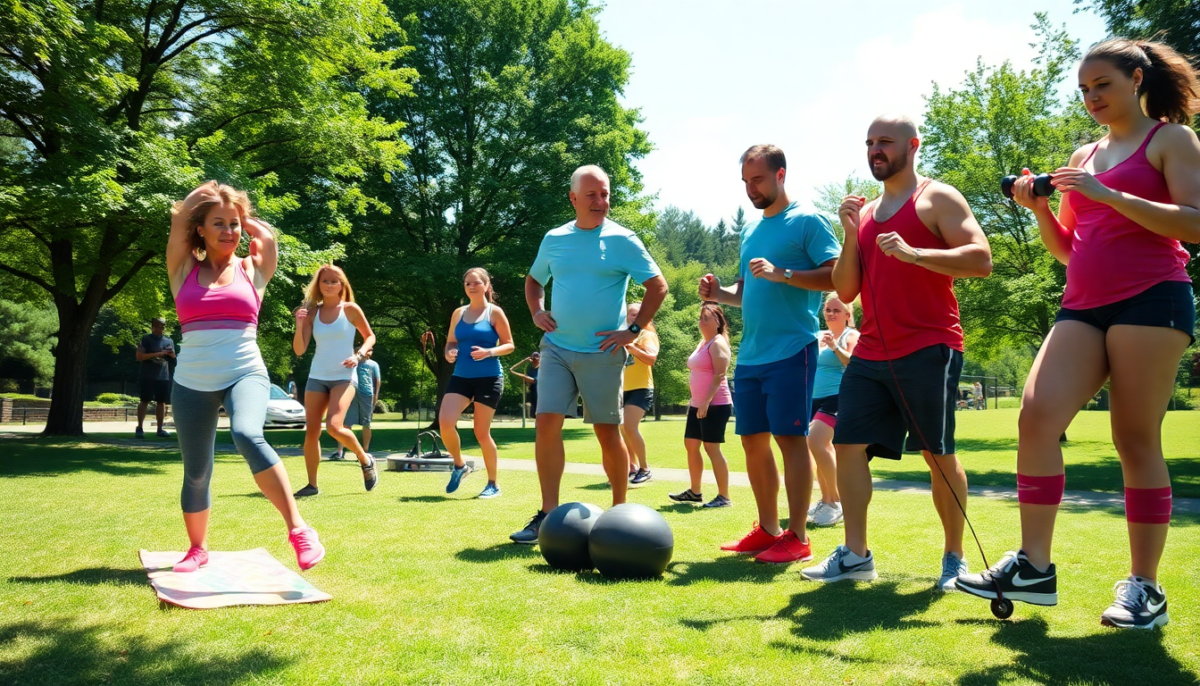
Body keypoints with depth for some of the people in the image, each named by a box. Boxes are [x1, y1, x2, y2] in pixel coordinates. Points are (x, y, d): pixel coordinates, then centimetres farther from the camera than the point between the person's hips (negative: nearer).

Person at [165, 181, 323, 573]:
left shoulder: (253, 270, 9)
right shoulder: (184, 270, 9)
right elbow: (179, 217, 4)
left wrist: (240, 213, 23)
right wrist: (207, 192, 18)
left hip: (246, 374, -2)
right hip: (192, 382, 2)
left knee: (247, 436, -32)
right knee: (196, 473, 9)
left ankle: (299, 530, -33)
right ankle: (198, 549, 31)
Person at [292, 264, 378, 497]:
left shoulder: (350, 309, -3)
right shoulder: (312, 312, 4)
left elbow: (370, 336, 6)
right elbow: (299, 350, 0)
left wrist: (359, 356, -12)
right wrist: (299, 325, -16)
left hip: (344, 377, -4)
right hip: (317, 377, 4)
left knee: (334, 426, -21)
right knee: (311, 431, 0)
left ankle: (365, 459, 5)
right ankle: (312, 484, 12)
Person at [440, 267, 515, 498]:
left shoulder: (494, 312, -2)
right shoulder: (458, 313, 11)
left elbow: (509, 345, -2)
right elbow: (451, 341, 18)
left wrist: (489, 352, -20)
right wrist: (449, 353, -4)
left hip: (488, 378, -4)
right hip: (461, 376, 4)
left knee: (481, 432, -1)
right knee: (445, 422, -15)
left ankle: (493, 484, 15)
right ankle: (459, 465, 12)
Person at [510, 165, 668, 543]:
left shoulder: (622, 240, -3)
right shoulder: (553, 239, 9)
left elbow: (658, 286, -2)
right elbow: (534, 280, 25)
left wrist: (634, 330, -8)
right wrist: (536, 311, 6)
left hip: (602, 353, -3)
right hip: (557, 347, 3)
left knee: (607, 432, 4)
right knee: (547, 422, -8)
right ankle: (548, 514, -1)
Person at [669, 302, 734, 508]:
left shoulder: (717, 343, -10)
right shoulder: (703, 343, 19)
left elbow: (719, 376, -19)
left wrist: (707, 402, -24)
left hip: (715, 404, -10)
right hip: (697, 404, 10)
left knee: (711, 447, -10)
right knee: (691, 444, 12)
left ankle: (724, 497, -4)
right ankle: (695, 492, 22)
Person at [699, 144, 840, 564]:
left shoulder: (807, 222, -2)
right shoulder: (750, 231, 20)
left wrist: (783, 273, -22)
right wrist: (720, 294, 6)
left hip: (791, 351, -8)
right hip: (750, 354, 8)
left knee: (790, 437, -6)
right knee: (753, 439, 9)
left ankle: (796, 537, 1)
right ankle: (767, 530, 20)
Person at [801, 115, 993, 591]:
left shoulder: (938, 199, 1)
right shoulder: (865, 212, 19)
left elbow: (981, 260, -11)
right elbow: (845, 291, 13)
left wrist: (913, 253, -21)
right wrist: (850, 234, 1)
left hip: (928, 350, -6)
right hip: (870, 354, 6)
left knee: (939, 454, 0)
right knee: (848, 445, -1)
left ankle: (954, 558, 14)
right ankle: (855, 555, 6)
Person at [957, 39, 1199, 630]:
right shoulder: (1084, 156, 22)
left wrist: (1107, 194, -16)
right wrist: (1038, 208, 4)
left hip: (1150, 297, -5)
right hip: (1085, 305, 5)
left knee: (1135, 439, -5)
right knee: (1036, 414, -13)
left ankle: (1144, 588, 5)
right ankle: (1033, 567, -9)